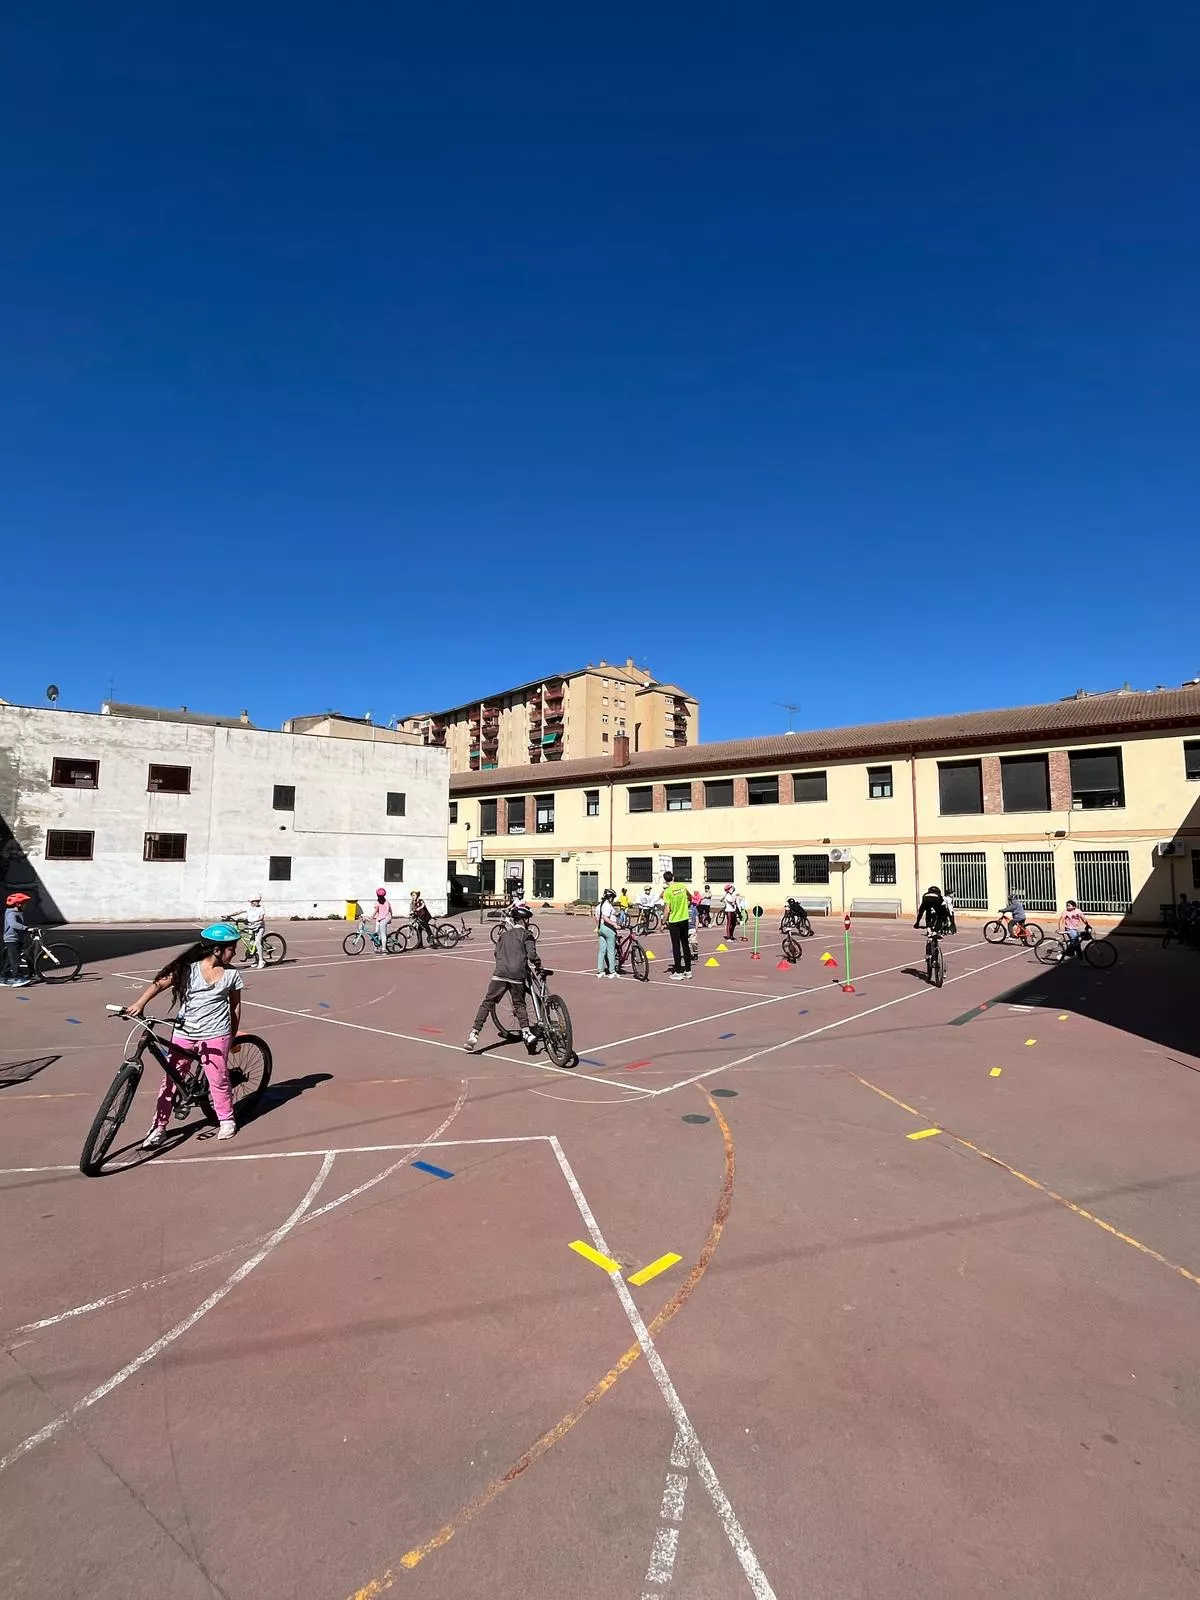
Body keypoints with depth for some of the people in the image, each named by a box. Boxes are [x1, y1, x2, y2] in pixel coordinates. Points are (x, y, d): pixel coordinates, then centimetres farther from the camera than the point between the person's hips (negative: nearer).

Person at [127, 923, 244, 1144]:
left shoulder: (232, 974, -2)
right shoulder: (188, 968, -7)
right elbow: (160, 984, -14)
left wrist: (233, 1035, 12)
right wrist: (139, 1003, -30)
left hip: (215, 1035, 0)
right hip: (184, 1033, 1)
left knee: (218, 1079, 4)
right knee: (170, 1079, 6)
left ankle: (226, 1119, 26)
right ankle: (159, 1128, 21)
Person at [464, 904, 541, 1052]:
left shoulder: (504, 933, 20)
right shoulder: (526, 934, 6)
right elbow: (531, 954, -7)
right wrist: (538, 967, 8)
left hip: (500, 973, 2)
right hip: (517, 975, -2)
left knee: (487, 1003, 4)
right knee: (519, 1004, 15)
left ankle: (474, 1034, -5)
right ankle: (526, 1032, -1)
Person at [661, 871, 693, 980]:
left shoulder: (667, 891, -15)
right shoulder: (682, 886, 2)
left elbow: (667, 910, -16)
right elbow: (689, 898, 21)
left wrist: (665, 921, -5)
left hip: (674, 921, -5)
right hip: (684, 919, 5)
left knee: (676, 946, 2)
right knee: (686, 944, 13)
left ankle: (678, 972, 5)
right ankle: (688, 970, 19)